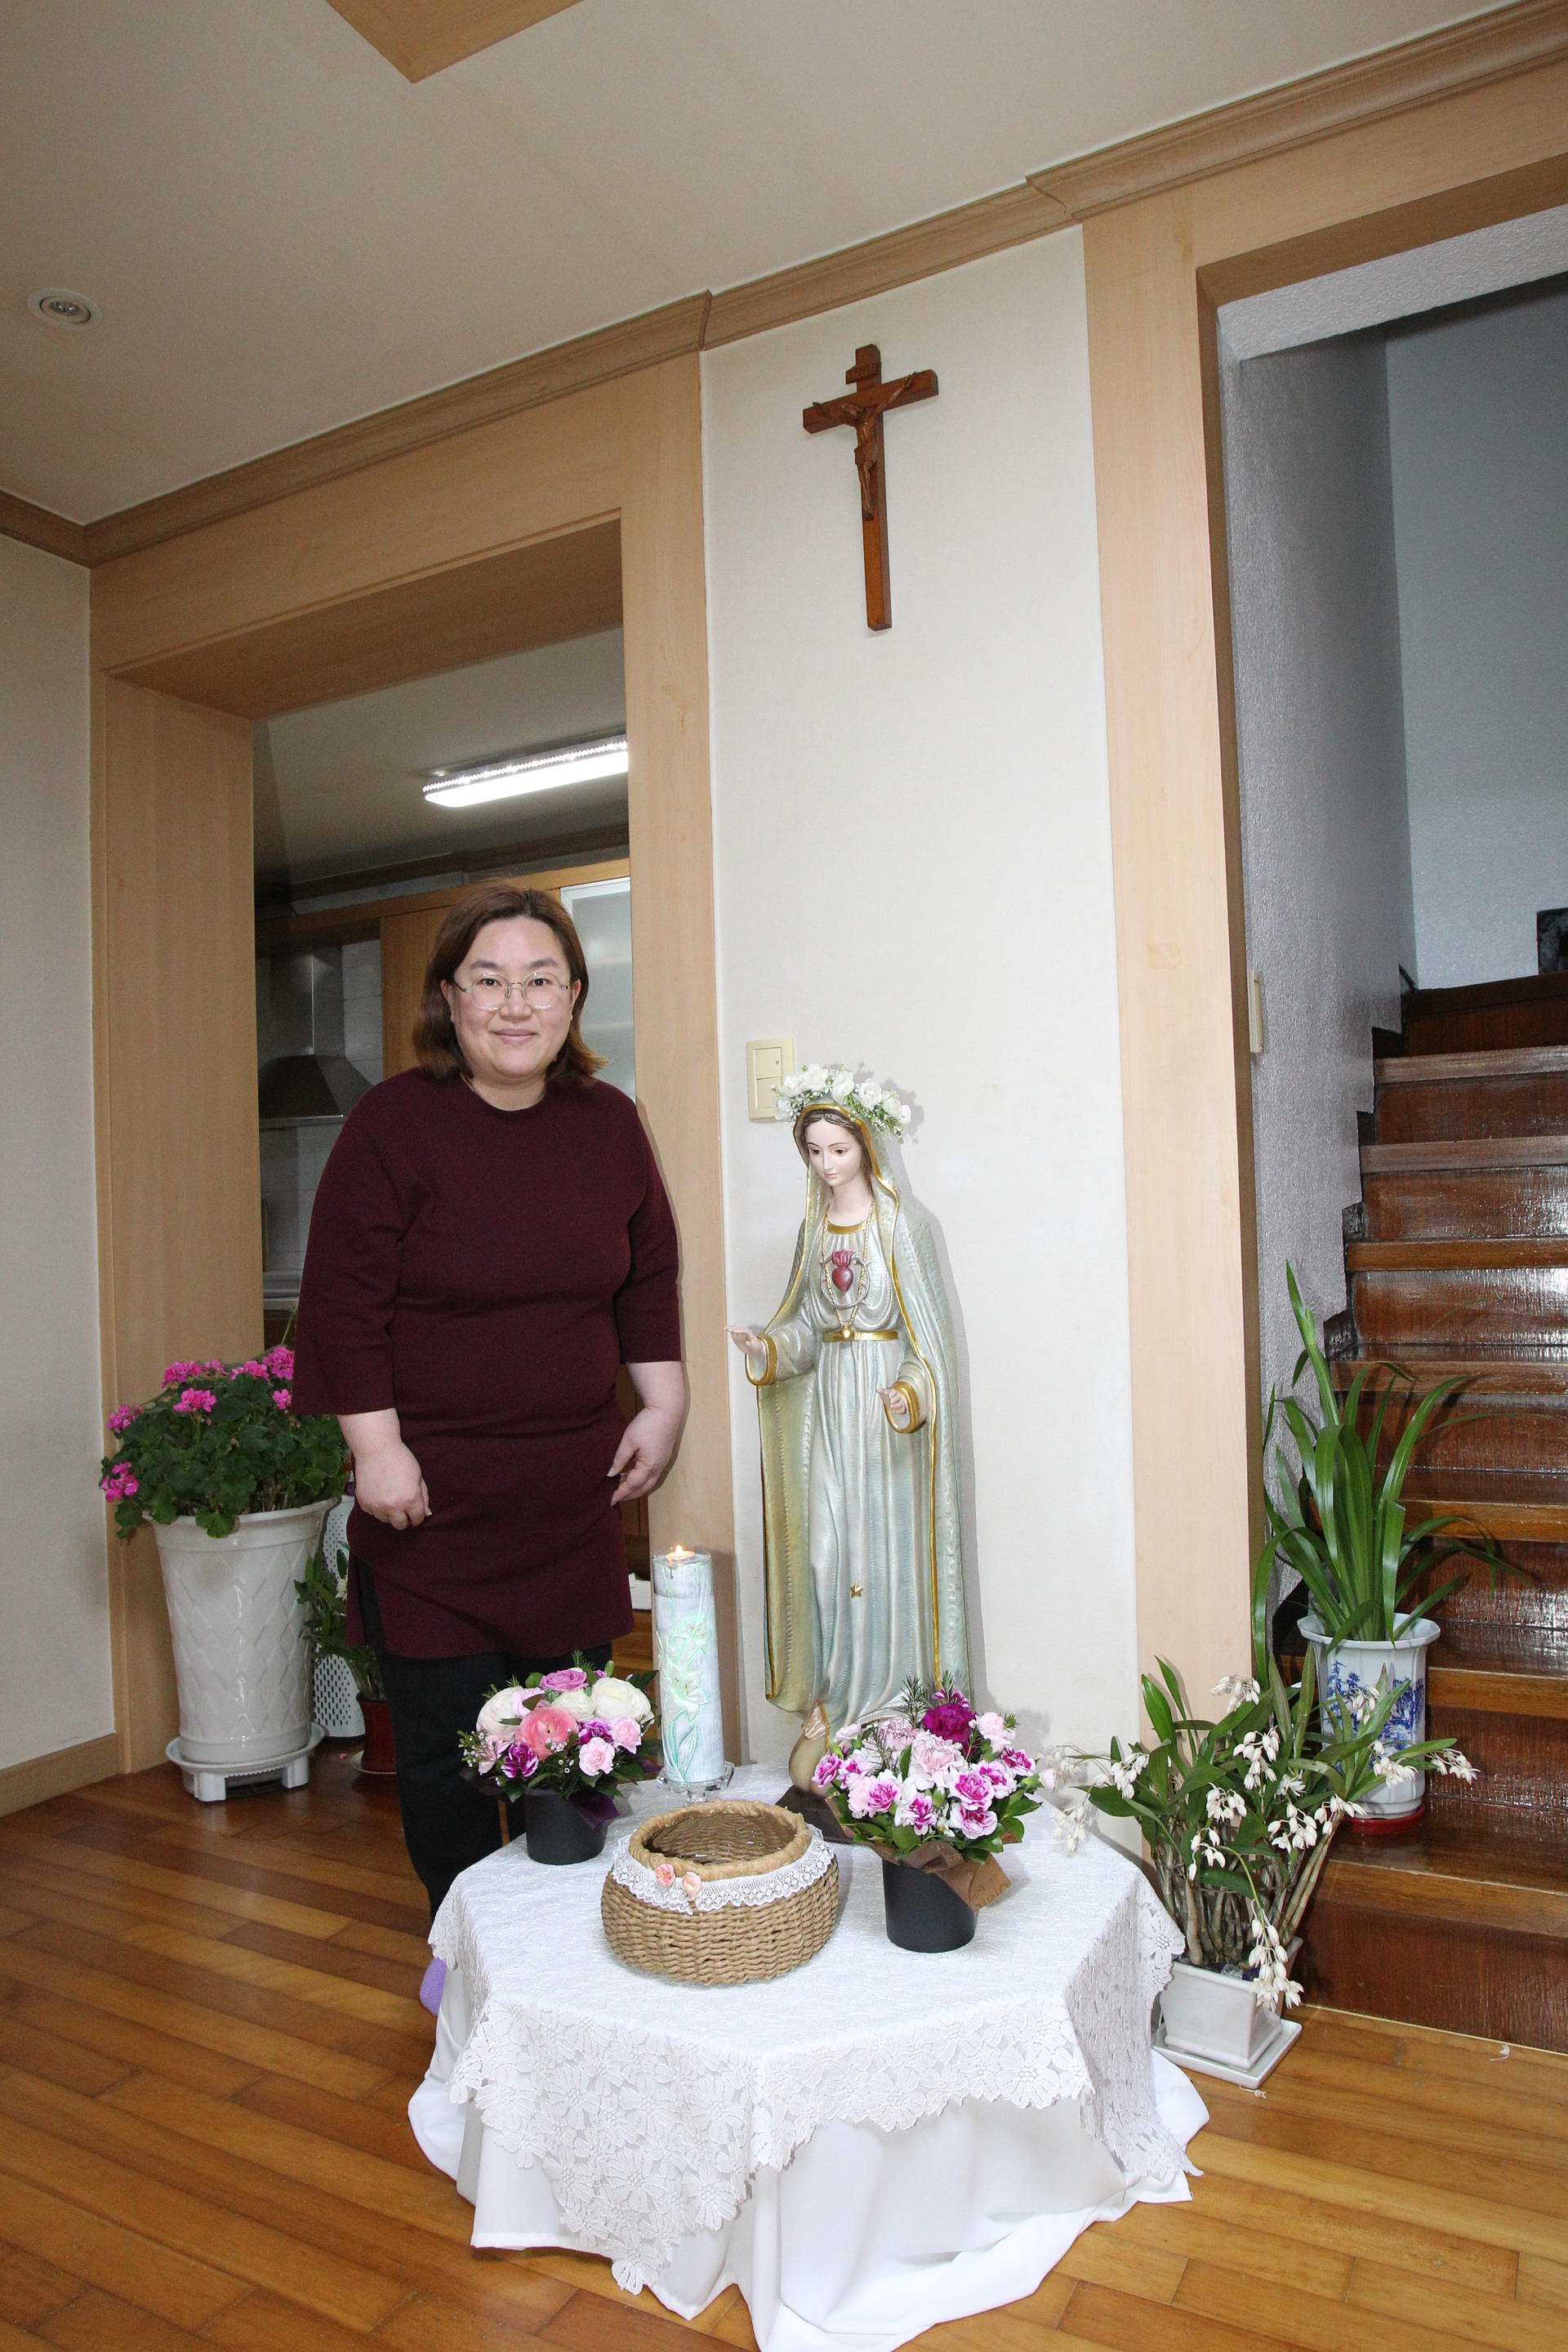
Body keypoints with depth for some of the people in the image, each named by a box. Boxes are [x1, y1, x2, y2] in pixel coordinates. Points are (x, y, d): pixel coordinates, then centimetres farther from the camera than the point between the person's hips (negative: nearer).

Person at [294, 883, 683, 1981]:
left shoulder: (609, 1125, 4)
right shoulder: (393, 1123, -8)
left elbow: (650, 1278, 14)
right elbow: (346, 1301, -9)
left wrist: (663, 1402, 9)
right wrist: (376, 1446, -12)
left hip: (573, 1489, 4)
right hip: (431, 1491, -3)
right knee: (446, 1730, 5)